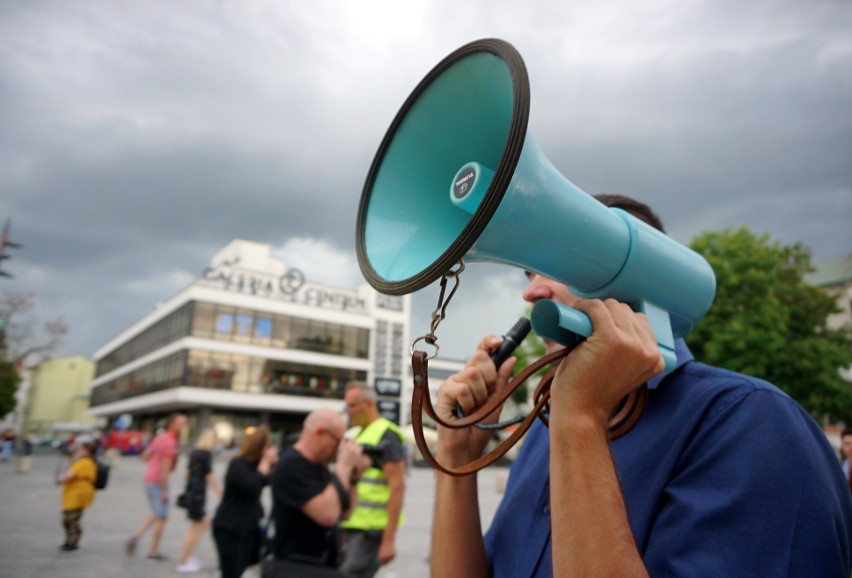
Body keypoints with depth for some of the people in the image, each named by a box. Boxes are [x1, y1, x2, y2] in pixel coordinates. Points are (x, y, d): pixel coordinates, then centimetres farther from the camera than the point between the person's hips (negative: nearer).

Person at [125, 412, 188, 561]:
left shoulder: (161, 437, 10)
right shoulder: (170, 442, -19)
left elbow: (145, 456, 20)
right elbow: (165, 468, -22)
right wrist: (165, 491, -19)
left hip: (148, 480, 9)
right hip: (158, 483, -9)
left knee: (156, 515, 22)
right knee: (161, 517, 5)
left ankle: (134, 538, 9)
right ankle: (153, 552, 14)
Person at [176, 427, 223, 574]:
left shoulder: (194, 452, 8)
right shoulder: (206, 453, -16)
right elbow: (209, 477, -13)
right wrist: (220, 493, -4)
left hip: (190, 493, 9)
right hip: (197, 495, -9)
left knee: (206, 522, 19)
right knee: (195, 529, 4)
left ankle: (188, 556, 22)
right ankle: (183, 564, 13)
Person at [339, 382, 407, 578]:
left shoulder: (386, 435, -12)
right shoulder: (358, 435, 15)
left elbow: (397, 486, -17)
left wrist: (389, 539, -20)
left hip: (370, 530, -9)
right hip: (352, 526, 9)